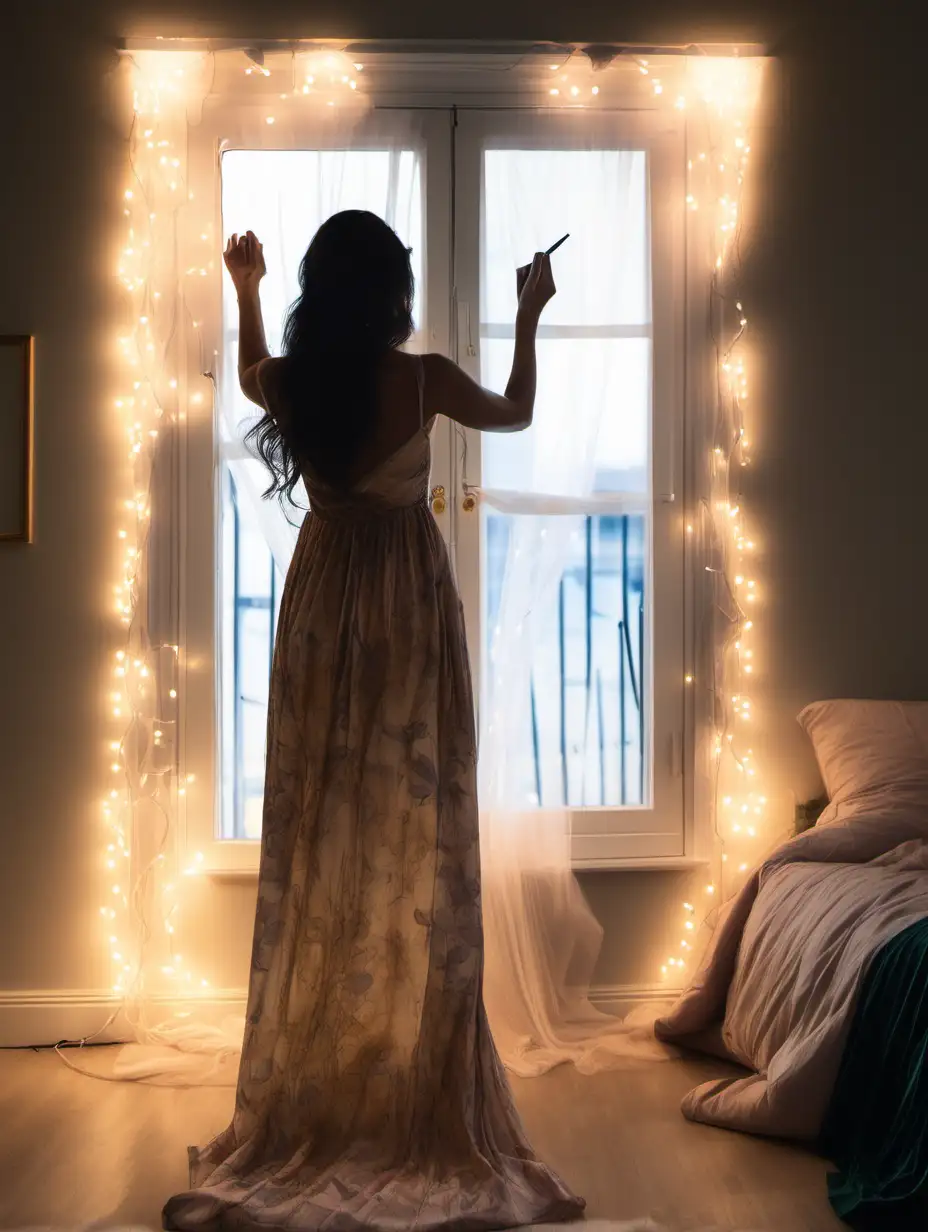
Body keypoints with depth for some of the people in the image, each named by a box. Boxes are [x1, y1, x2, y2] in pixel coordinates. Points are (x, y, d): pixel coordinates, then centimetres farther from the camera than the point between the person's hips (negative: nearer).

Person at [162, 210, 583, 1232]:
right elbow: (516, 414, 9)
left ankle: (309, 1102, 14)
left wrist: (244, 292, 37)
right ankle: (417, 1102, 6)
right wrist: (529, 316, 22)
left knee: (319, 833, 8)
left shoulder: (288, 380, -4)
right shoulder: (423, 379, -12)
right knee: (415, 832, 2)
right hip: (411, 602, -3)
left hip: (323, 601, 3)